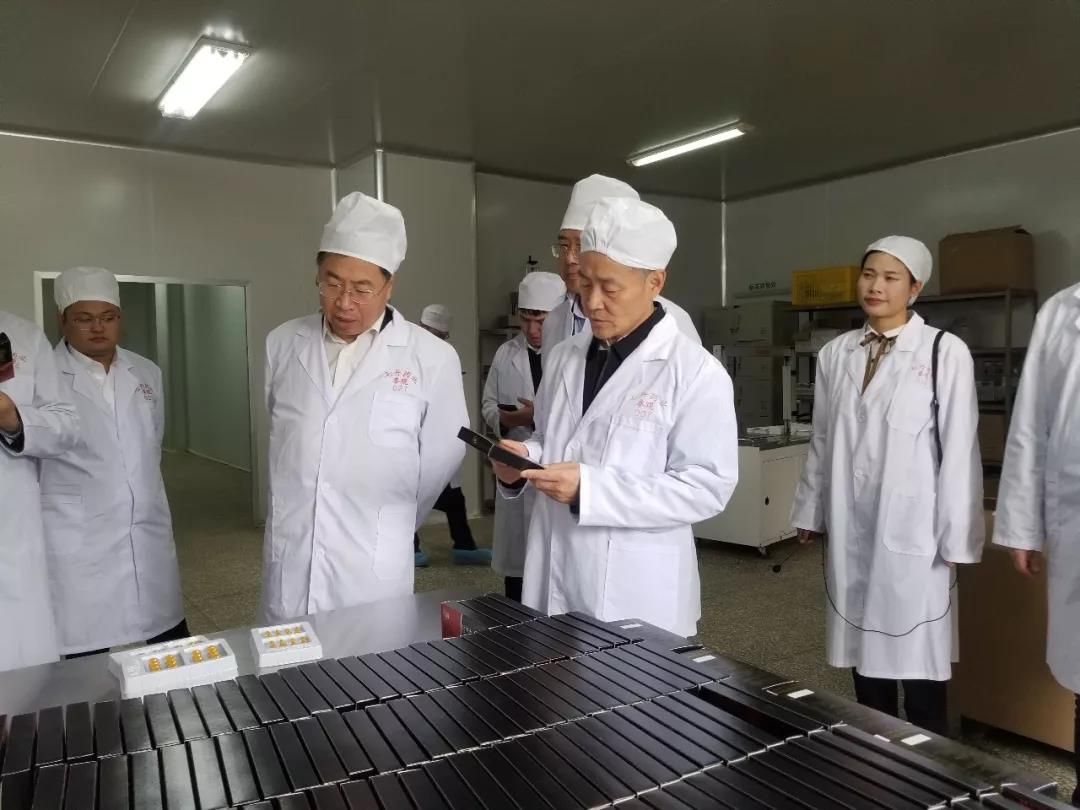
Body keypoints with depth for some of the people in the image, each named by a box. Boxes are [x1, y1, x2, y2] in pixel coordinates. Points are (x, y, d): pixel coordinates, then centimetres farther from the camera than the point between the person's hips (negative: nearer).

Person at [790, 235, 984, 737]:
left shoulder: (945, 352, -7)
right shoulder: (836, 354, 5)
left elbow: (958, 450, -7)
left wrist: (956, 538, -7)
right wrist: (811, 511, 13)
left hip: (911, 525, -4)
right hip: (851, 525, 4)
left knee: (916, 651, 5)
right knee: (864, 642, 14)